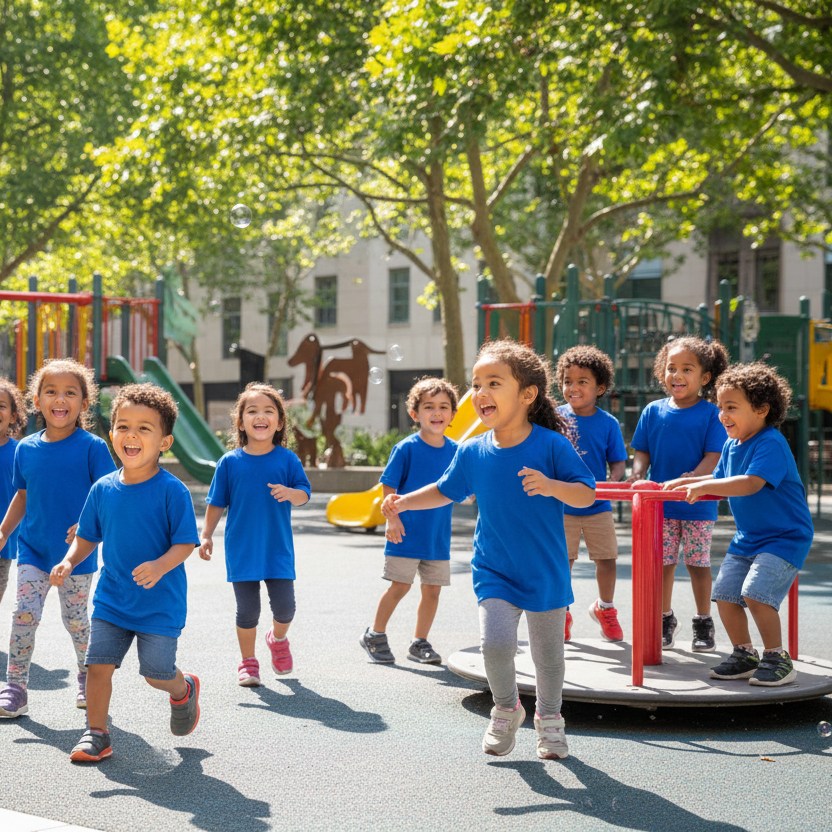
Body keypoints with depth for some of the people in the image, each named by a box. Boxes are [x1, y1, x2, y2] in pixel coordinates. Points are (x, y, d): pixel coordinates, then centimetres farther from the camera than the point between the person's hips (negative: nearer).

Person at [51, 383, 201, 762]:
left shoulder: (171, 490, -12)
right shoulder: (103, 489, 2)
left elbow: (185, 543, -13)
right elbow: (87, 537, 12)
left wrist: (160, 566, -31)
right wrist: (69, 562, -6)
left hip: (160, 603, -4)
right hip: (111, 598, 4)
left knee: (156, 672, 0)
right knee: (98, 663, -3)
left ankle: (183, 690, 34)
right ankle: (96, 734, 12)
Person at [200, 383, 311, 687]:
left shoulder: (287, 459, -1)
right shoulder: (230, 462, -1)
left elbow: (305, 493, -1)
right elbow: (217, 503, 7)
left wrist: (289, 493, -22)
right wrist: (206, 535, 3)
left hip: (278, 549, 0)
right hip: (242, 550, 0)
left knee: (284, 605, -2)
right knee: (247, 610, 3)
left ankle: (278, 639, 31)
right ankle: (248, 662, 22)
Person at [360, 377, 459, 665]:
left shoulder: (454, 451, 4)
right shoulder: (406, 449, -9)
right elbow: (388, 485, -6)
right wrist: (392, 518, -13)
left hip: (438, 535, 4)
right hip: (407, 533, -4)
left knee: (432, 589, 7)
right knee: (400, 585, -2)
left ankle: (420, 643, 22)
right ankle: (375, 635, 17)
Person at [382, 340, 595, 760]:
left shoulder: (551, 445, -14)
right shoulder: (472, 452, -3)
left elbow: (587, 495, -15)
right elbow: (445, 491, 14)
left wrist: (551, 486, -32)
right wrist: (403, 502, 2)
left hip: (546, 573, -1)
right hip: (494, 572, 2)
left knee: (548, 652, 10)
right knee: (495, 642, -16)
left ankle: (549, 718, 37)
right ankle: (506, 710, 12)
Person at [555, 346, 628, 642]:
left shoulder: (608, 423, -3)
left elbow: (618, 462, 1)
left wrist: (612, 482, -19)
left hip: (598, 506, 1)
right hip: (562, 506, 0)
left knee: (607, 560, 6)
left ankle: (604, 608, 30)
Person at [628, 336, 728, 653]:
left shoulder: (710, 414, -4)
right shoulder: (653, 412, 4)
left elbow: (713, 456, -9)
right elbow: (642, 450, 8)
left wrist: (694, 478, -26)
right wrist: (638, 472, -12)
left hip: (698, 504, -2)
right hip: (660, 503, 2)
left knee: (698, 564, 5)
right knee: (662, 563, 8)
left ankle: (703, 624, 19)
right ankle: (665, 620, 22)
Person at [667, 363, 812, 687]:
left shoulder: (771, 444, -21)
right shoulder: (731, 446, 7)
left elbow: (750, 484, -33)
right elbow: (719, 481, 22)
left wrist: (703, 487, -31)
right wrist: (684, 482, 9)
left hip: (785, 537, -9)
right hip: (747, 538, 9)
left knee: (756, 593, -22)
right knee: (725, 593, 1)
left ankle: (777, 658, -5)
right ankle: (744, 655, 18)